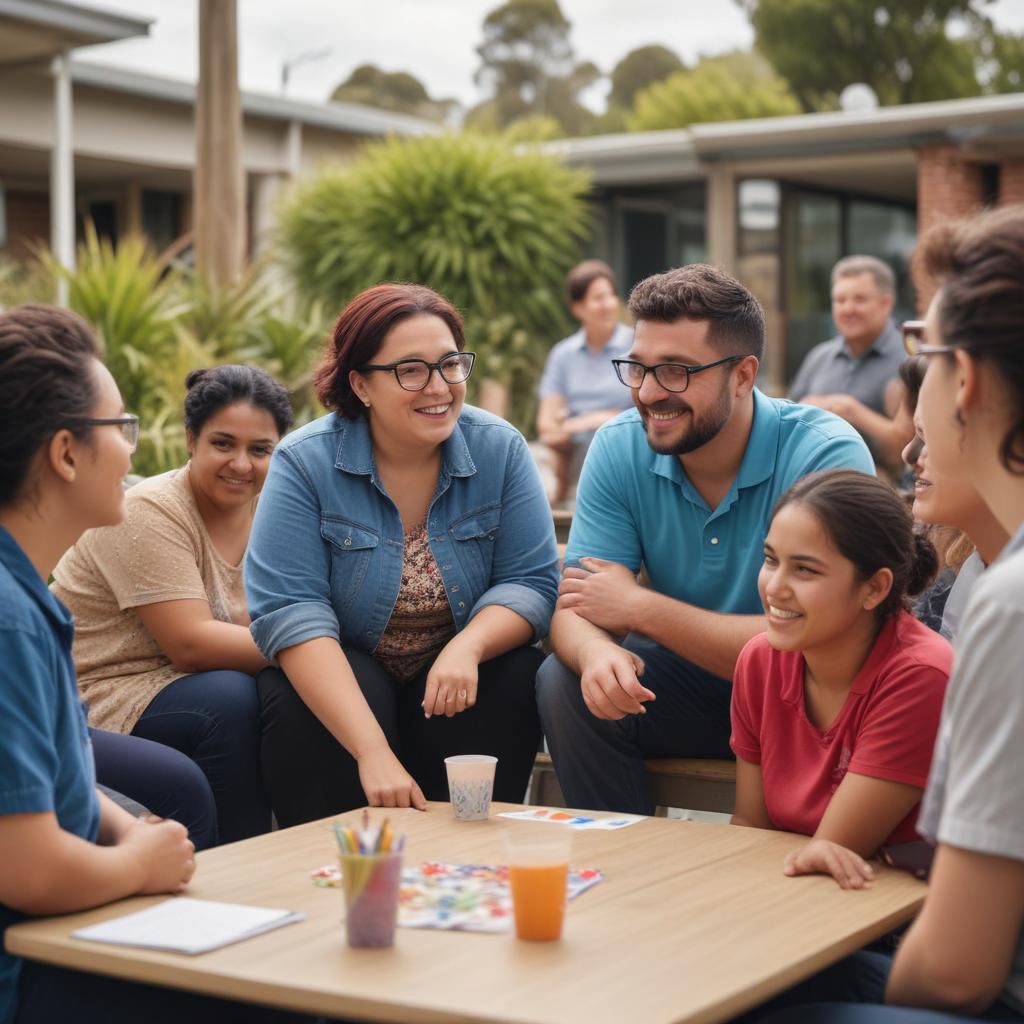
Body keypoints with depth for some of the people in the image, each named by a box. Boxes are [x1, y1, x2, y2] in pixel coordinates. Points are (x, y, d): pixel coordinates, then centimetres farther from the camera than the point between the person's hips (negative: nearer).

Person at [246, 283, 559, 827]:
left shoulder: (500, 449, -6)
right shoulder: (305, 462, -14)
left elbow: (532, 582, -7)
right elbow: (291, 612, -23)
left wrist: (468, 647, -32)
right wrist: (372, 752, -36)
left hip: (457, 674, 2)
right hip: (339, 671, -2)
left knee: (514, 680, -27)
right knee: (301, 705, -32)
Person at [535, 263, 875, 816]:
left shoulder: (827, 454, -21)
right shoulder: (619, 449, -6)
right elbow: (574, 611, -9)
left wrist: (641, 608, -22)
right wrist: (597, 651, -35)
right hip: (688, 683, 4)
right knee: (564, 681, -20)